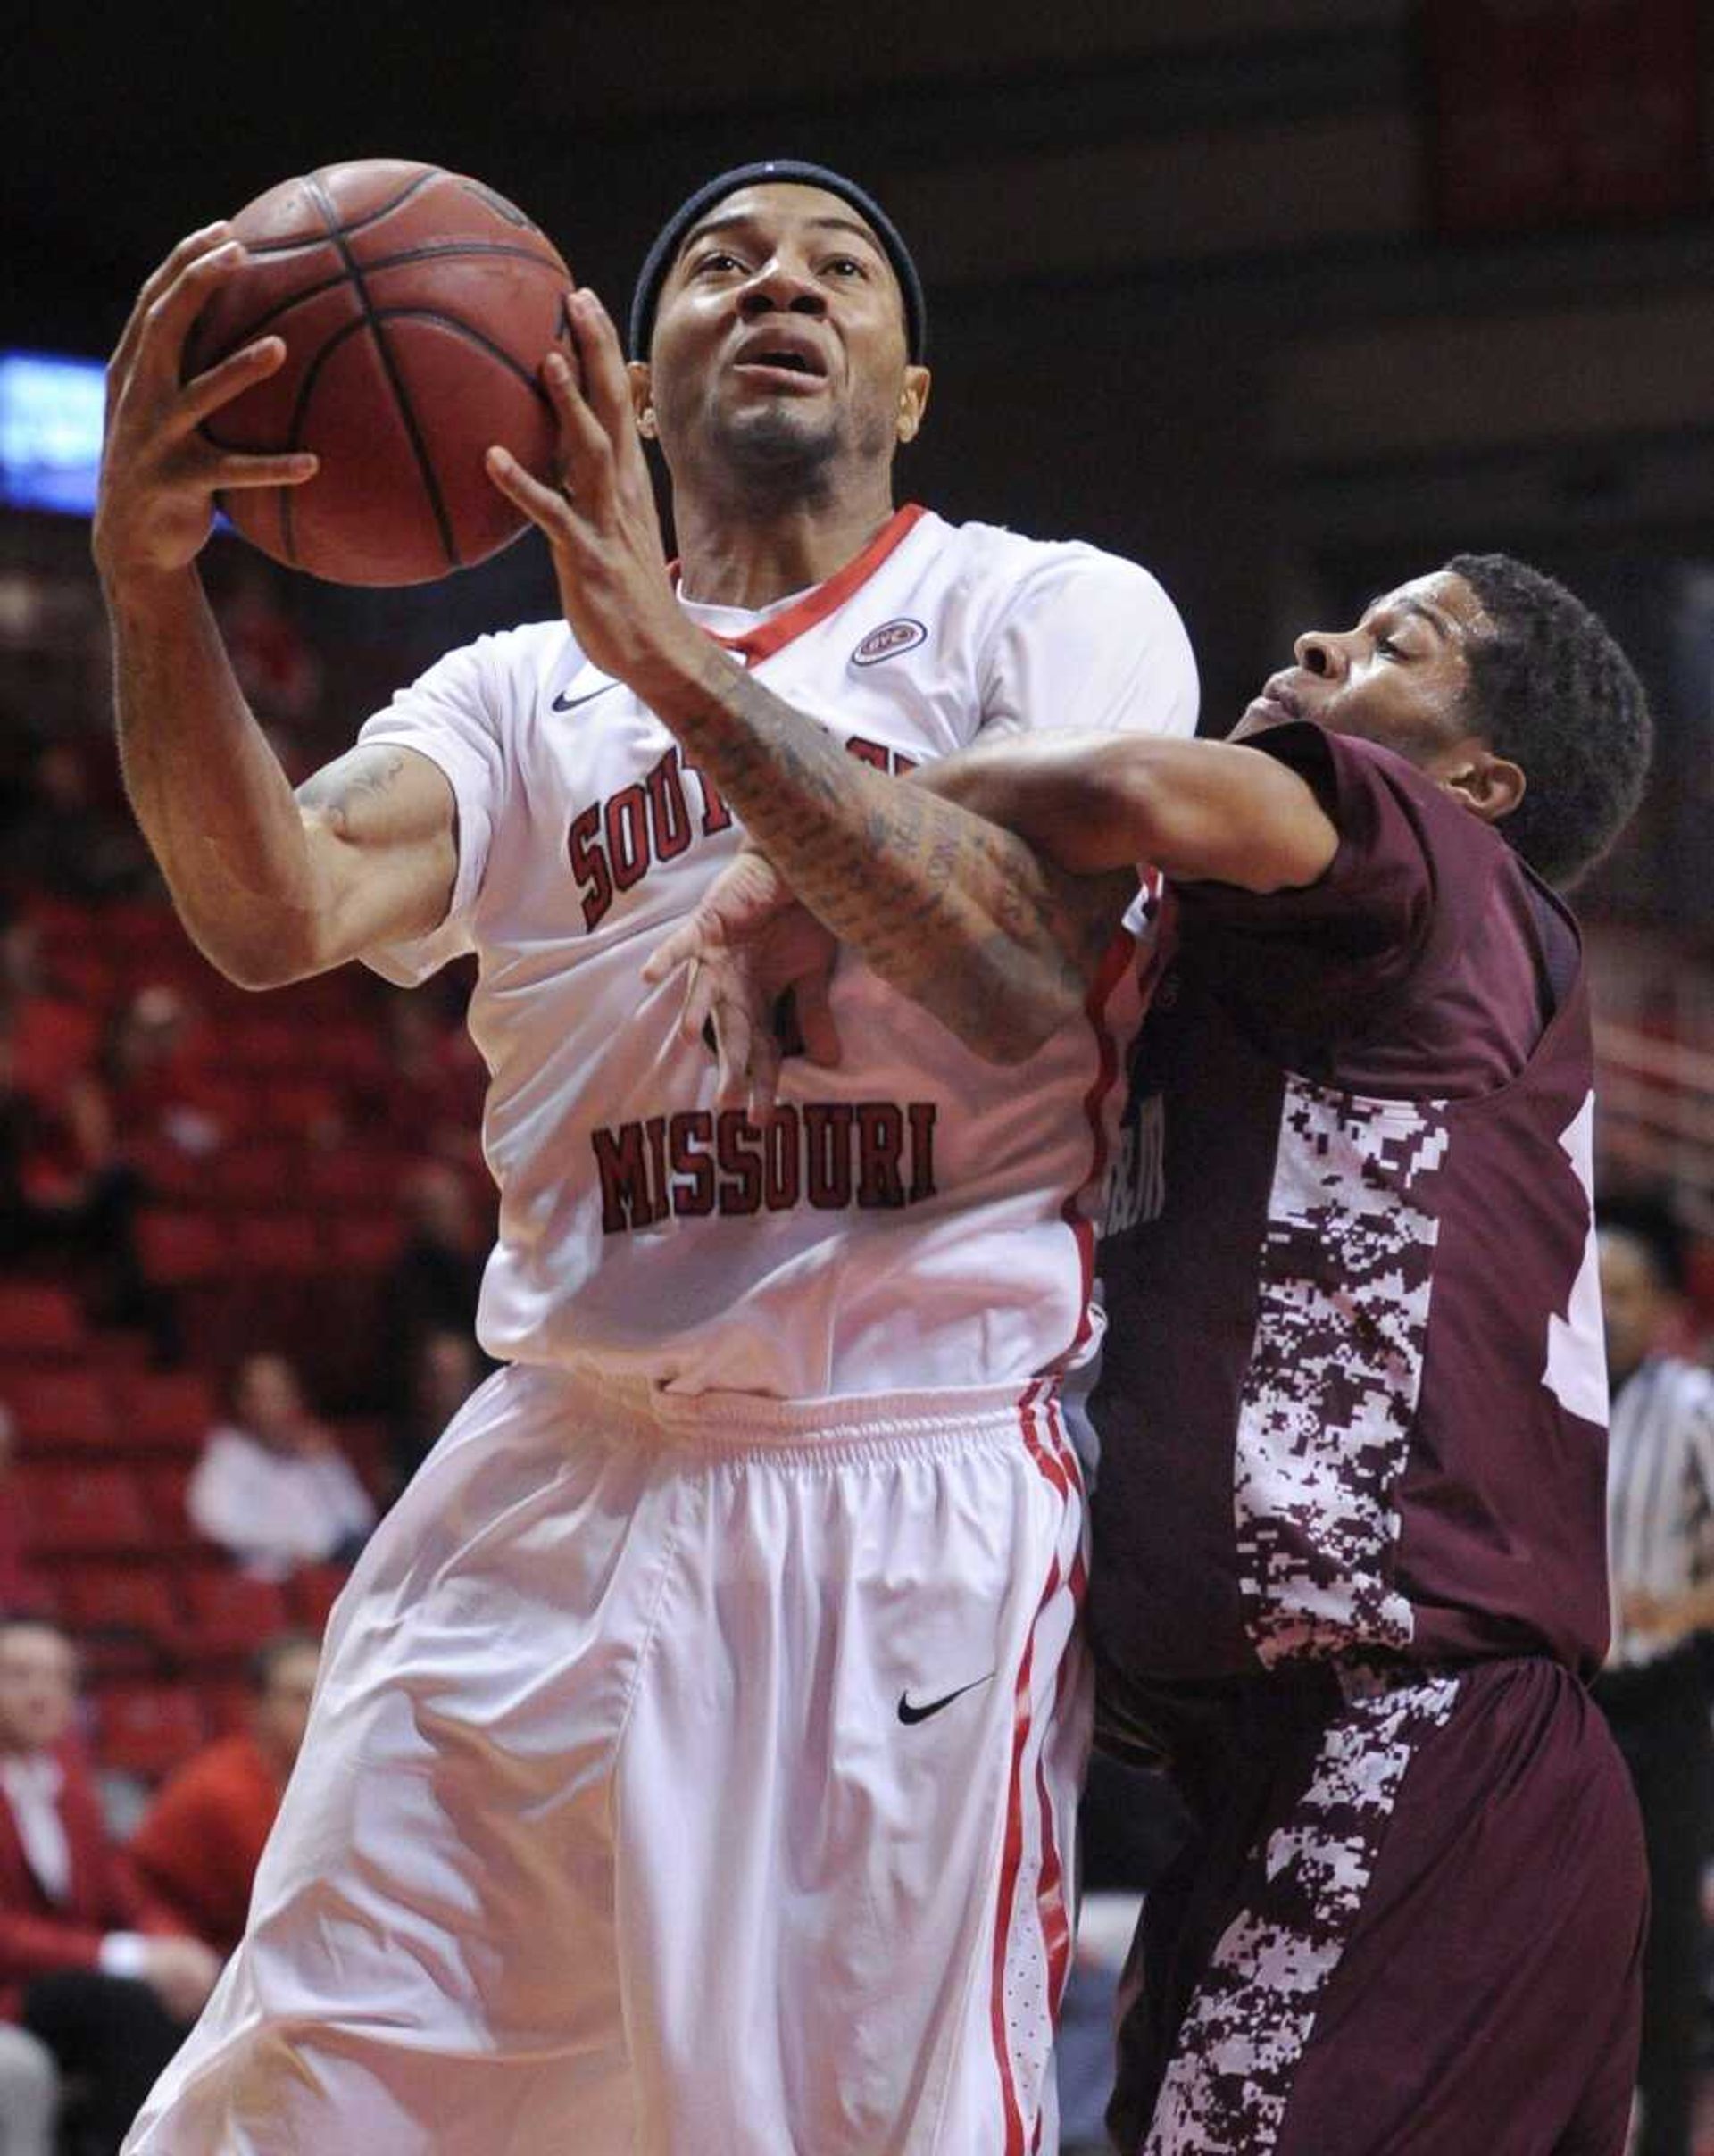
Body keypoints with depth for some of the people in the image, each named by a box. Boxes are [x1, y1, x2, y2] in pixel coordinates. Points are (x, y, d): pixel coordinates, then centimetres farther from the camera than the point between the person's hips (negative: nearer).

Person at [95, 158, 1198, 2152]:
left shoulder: (1056, 615, 6)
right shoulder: (526, 695, 16)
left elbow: (1016, 968, -14)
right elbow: (278, 916, -5)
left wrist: (676, 661, -21)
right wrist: (151, 587, -22)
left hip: (919, 1485, -4)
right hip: (560, 1481, 4)